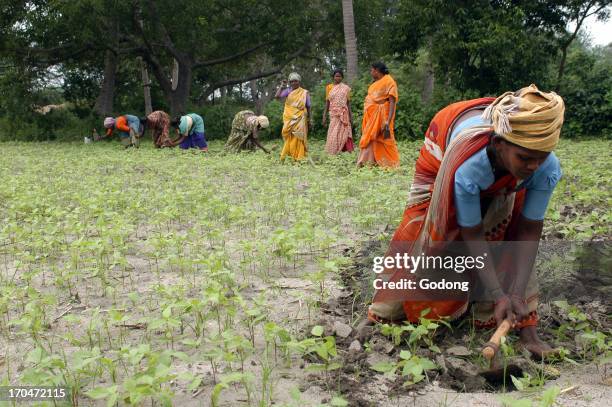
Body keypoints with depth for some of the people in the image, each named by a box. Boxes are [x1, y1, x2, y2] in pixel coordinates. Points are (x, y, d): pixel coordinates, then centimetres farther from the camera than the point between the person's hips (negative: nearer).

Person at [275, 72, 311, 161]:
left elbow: (308, 107, 8)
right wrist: (282, 86, -6)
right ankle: (289, 156, 7)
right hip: (289, 119, 1)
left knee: (298, 138, -1)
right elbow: (277, 96, -9)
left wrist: (310, 119, 6)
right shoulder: (288, 91, 5)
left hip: (300, 119, -1)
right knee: (289, 138, 1)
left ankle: (299, 157, 5)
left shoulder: (305, 93, 5)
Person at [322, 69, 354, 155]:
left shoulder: (346, 88, 7)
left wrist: (351, 116, 2)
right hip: (333, 114, 0)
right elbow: (327, 102, 8)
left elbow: (348, 103, 8)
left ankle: (343, 150, -3)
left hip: (343, 114, 0)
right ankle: (333, 152, -3)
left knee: (342, 132, -5)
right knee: (334, 133, -4)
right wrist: (324, 116, 1)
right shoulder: (329, 87, 9)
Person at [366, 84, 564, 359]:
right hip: (443, 159, -2)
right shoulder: (468, 167, -48)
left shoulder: (547, 168, -38)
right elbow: (472, 234, -35)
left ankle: (526, 331, 0)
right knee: (420, 235, -3)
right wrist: (498, 294, -39)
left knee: (513, 241, -10)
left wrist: (517, 293, -36)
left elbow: (529, 230, -28)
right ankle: (382, 316, 15)